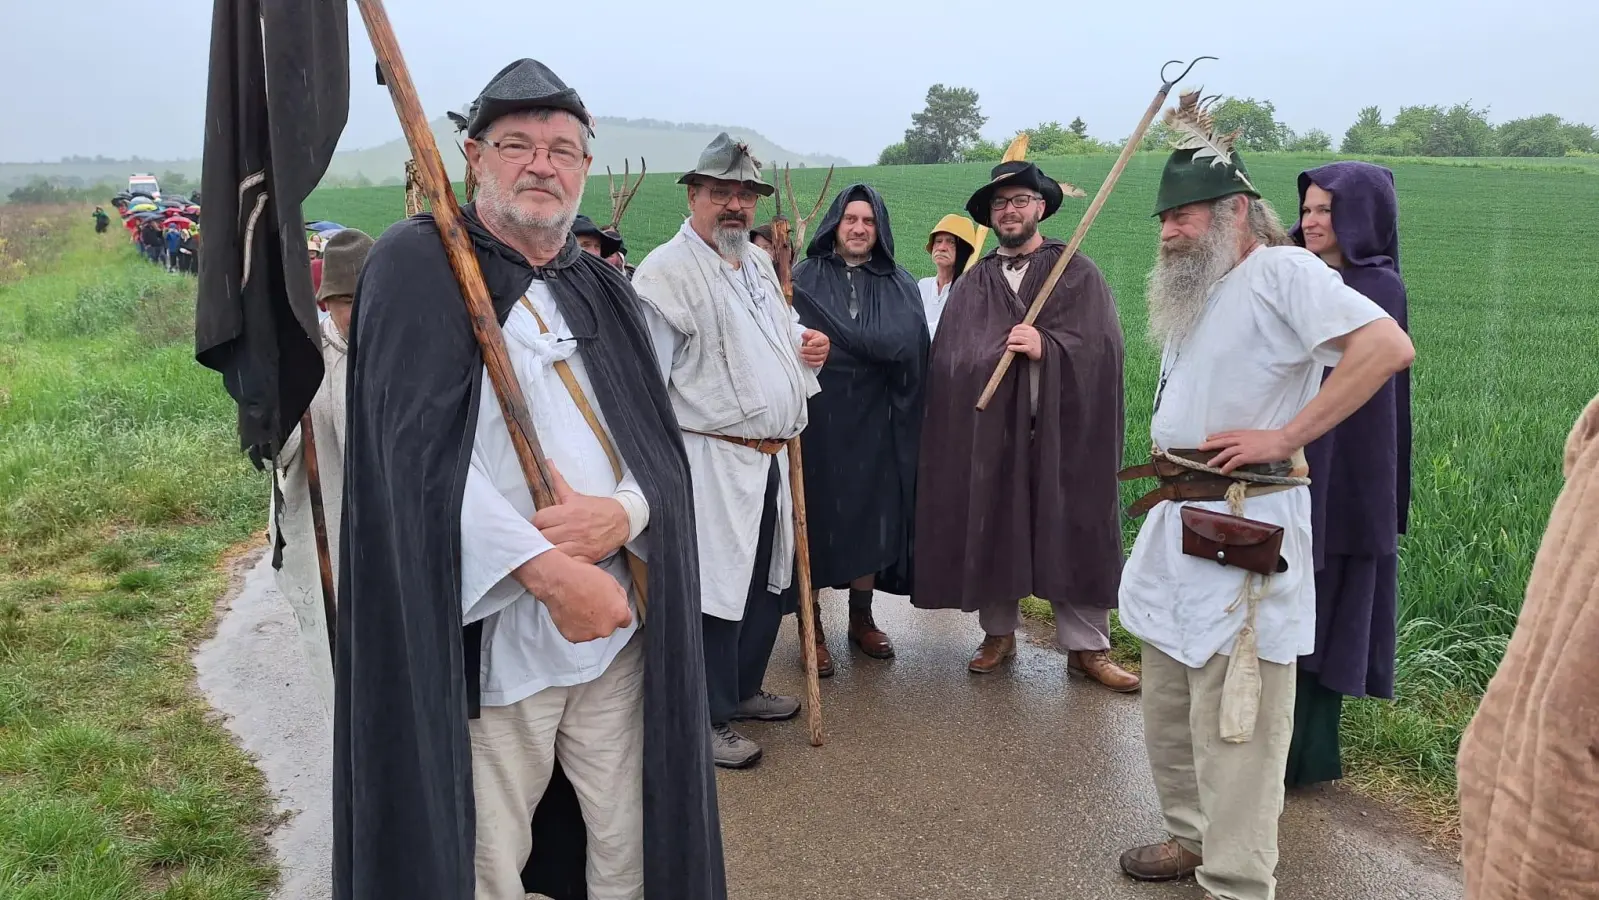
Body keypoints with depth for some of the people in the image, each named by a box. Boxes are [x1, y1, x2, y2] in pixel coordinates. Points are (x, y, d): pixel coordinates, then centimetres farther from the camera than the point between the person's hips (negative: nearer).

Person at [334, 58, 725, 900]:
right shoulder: (418, 261, -2)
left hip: (619, 620, 5)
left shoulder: (603, 288, 16)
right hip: (487, 632, -5)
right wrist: (550, 571, -20)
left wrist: (622, 513, -13)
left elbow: (664, 446, 10)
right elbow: (419, 446, -14)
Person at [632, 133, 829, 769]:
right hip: (714, 460, -9)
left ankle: (743, 690, 36)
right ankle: (707, 720, 14)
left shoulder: (759, 264, 15)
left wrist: (807, 343, 8)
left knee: (768, 580, 18)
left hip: (770, 456, 9)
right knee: (713, 588, -2)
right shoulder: (666, 272, -13)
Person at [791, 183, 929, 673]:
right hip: (816, 419, -2)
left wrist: (835, 343, -15)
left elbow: (906, 345, -9)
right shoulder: (804, 280, 4)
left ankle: (861, 618, 23)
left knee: (871, 518, 7)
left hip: (873, 423, 2)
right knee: (815, 518, 0)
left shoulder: (900, 285, 8)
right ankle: (811, 627, 10)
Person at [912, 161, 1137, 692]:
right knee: (990, 533, 7)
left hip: (1064, 428, -2)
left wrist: (1047, 347, -18)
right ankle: (999, 634, 23)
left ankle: (1086, 647, 12)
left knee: (1074, 536, 2)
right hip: (987, 429, 2)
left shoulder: (1079, 274, 7)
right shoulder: (971, 284, 12)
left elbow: (1105, 346, -5)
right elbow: (949, 361, 2)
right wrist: (1001, 354, -14)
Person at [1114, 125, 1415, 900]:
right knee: (1168, 706, 18)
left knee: (1232, 726, -4)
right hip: (1175, 521, 10)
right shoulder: (1196, 289, 15)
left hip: (1243, 524, -9)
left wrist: (1285, 437, -23)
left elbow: (1389, 346, -24)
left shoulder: (1281, 270, -12)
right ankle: (1193, 836, 35)